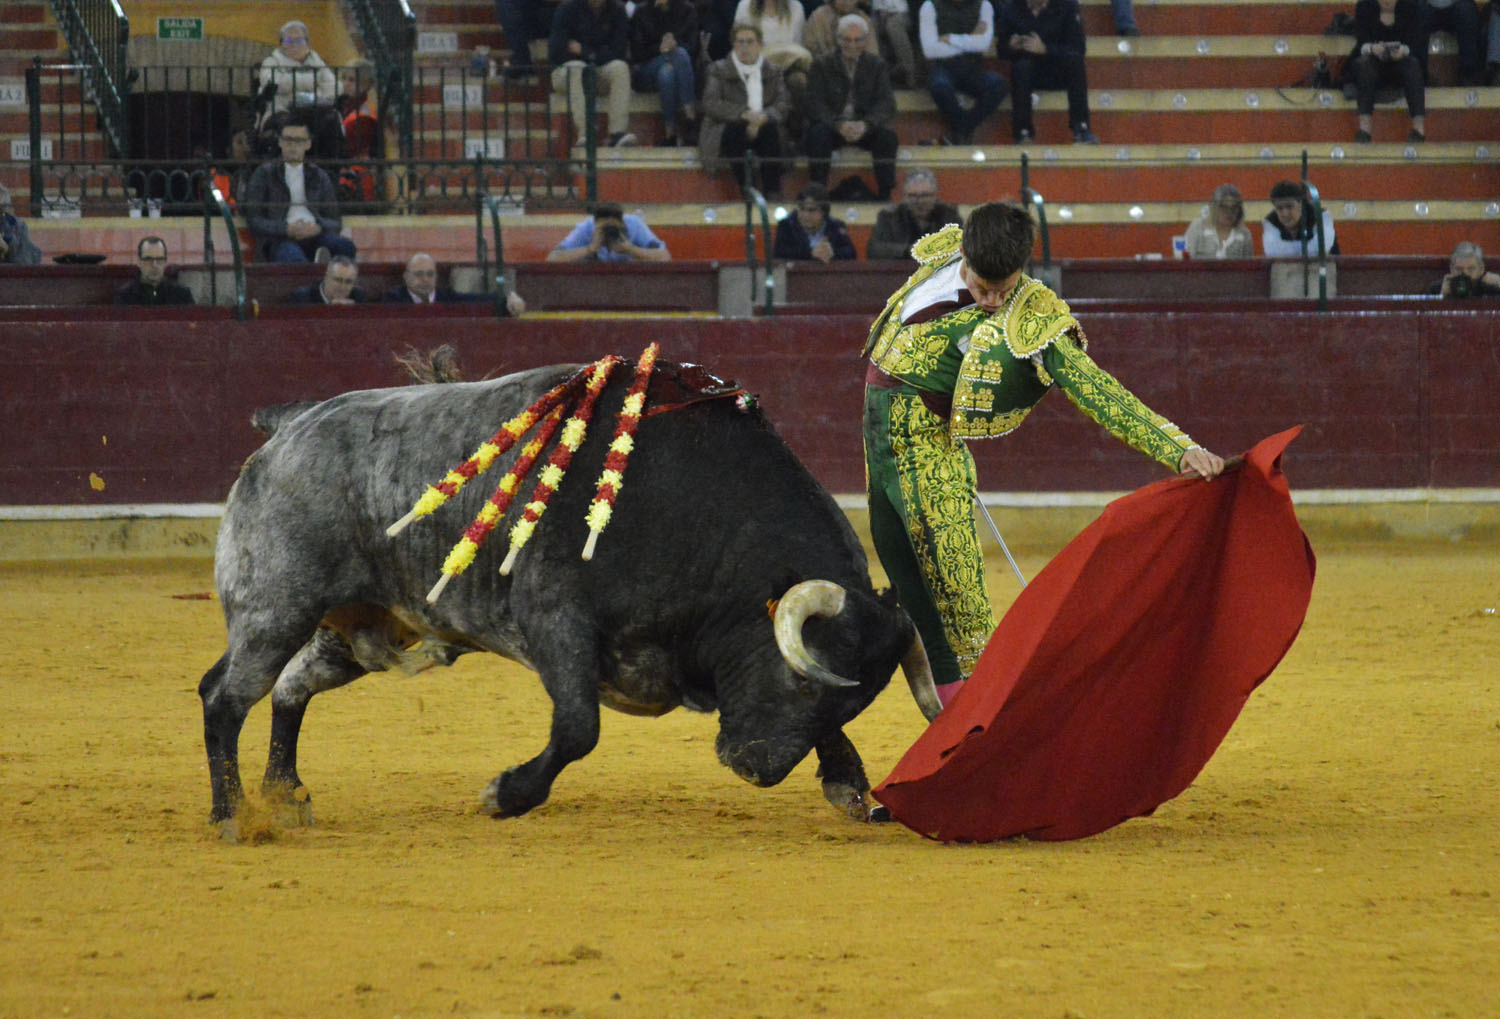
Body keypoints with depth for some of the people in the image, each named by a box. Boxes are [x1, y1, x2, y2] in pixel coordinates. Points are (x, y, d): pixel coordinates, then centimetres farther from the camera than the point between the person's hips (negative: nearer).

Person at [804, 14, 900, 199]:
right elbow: (815, 104, -9)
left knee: (887, 136, -29)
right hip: (832, 126, -1)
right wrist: (839, 125, -27)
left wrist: (865, 125, -26)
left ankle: (885, 196, -22)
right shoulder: (822, 65, 1)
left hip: (865, 128, 1)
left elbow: (887, 104, -6)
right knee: (818, 134, -33)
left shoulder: (877, 65, 5)